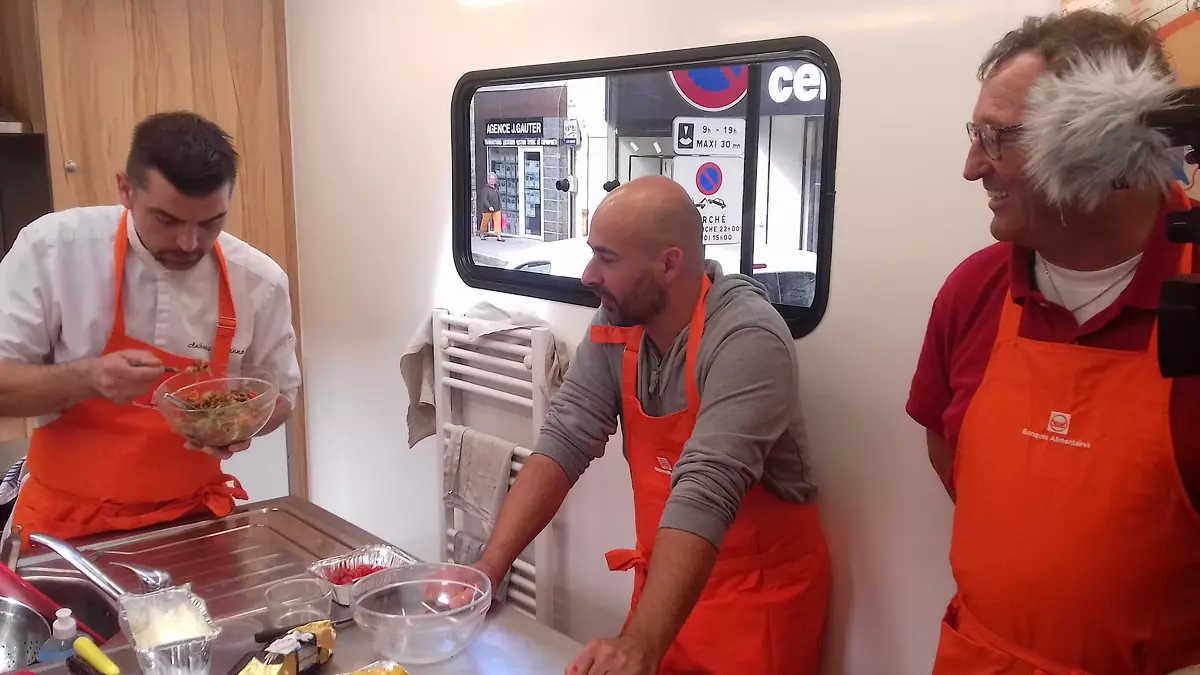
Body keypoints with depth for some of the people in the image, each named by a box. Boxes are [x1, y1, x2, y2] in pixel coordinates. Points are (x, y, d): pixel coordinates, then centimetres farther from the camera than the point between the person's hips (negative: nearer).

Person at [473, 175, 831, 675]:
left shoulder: (747, 338, -26)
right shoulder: (616, 324, -7)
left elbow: (705, 491, -35)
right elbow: (564, 442, -9)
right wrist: (490, 566, -18)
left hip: (759, 590, -5)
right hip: (666, 580, 5)